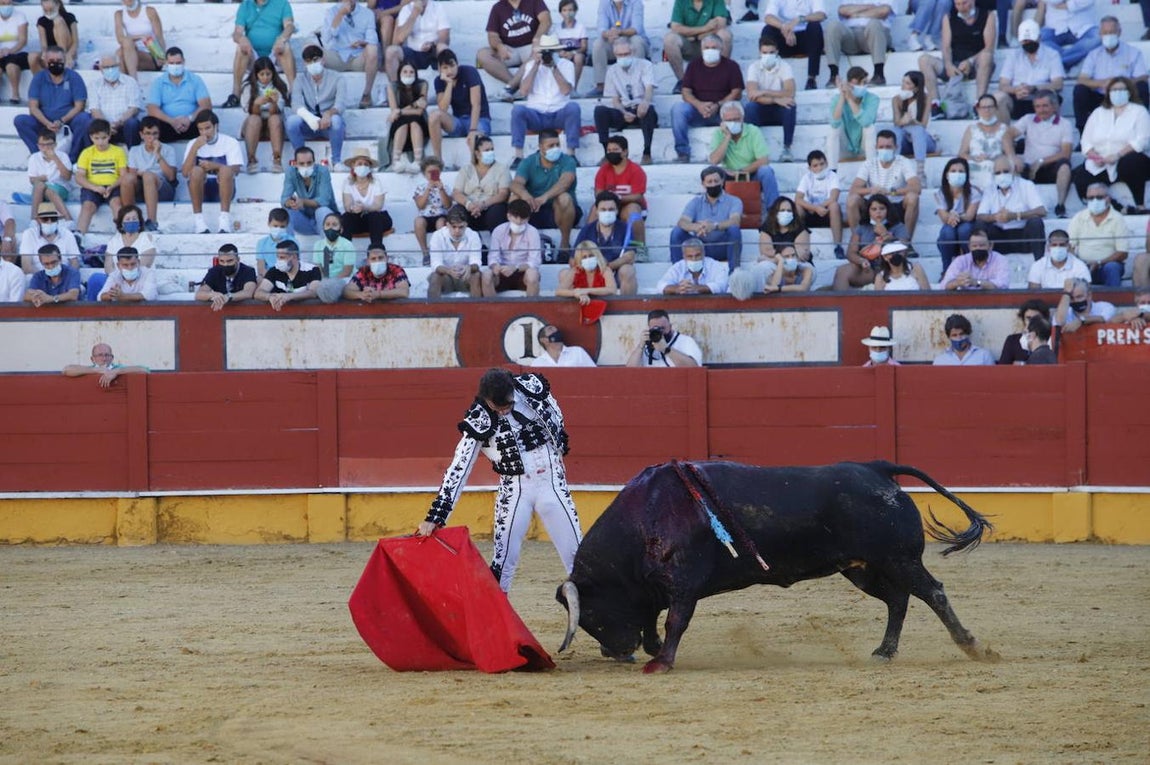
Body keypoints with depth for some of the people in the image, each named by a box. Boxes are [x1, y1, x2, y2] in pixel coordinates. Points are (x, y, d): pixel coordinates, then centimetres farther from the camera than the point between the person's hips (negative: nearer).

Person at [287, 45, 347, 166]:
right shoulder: (300, 79, 6)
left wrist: (329, 113, -39)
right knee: (291, 120, -29)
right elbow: (297, 103, -12)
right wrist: (309, 117, -35)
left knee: (336, 119, -36)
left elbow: (340, 104, -14)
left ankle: (337, 161, -22)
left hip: (329, 125, -2)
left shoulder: (336, 78, 2)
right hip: (308, 125, 2)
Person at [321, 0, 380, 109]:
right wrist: (340, 14, -18)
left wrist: (362, 43, -27)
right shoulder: (331, 12, 5)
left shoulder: (367, 13, 6)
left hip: (359, 58, 0)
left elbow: (372, 39, -5)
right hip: (336, 58, 0)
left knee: (372, 49, -33)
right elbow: (328, 36, -13)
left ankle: (367, 95, -21)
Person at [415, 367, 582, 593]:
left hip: (551, 482, 2)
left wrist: (559, 451, 20)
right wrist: (435, 517, -22)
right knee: (504, 558, -7)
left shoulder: (532, 387, -10)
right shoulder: (477, 421, -16)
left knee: (575, 550, 2)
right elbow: (458, 471, -17)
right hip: (513, 489, -2)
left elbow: (556, 418, 11)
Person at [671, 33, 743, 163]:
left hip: (721, 110, -2)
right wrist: (699, 105, -17)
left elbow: (737, 93, -3)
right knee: (678, 109, -27)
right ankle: (682, 151, -25)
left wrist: (718, 106, -19)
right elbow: (686, 92, 4)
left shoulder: (731, 66, 5)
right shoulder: (694, 66, 12)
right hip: (698, 111, 2)